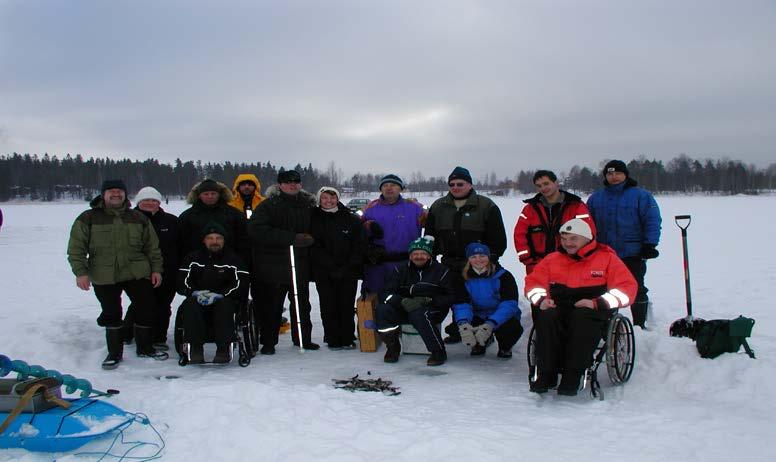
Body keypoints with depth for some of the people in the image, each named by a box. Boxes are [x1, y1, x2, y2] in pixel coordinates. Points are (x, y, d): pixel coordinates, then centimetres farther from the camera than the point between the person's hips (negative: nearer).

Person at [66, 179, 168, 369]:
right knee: (111, 314, 6)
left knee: (146, 310, 4)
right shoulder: (88, 219, -1)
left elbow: (152, 246, 10)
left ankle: (145, 347, 22)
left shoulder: (139, 218, 6)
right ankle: (114, 352, 21)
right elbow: (76, 248, -2)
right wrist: (80, 272, -11)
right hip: (104, 277, -2)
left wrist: (156, 269, 4)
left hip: (137, 274, 2)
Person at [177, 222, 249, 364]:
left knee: (225, 305, -35)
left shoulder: (233, 259, 6)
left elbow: (241, 284, -5)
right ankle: (195, 348, -29)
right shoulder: (193, 258, 13)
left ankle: (223, 349, -34)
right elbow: (182, 282, 4)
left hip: (224, 299, -1)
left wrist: (219, 295, -19)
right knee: (190, 305, -31)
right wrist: (196, 293, -17)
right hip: (197, 299, 2)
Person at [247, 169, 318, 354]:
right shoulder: (268, 205, -6)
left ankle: (303, 338, 27)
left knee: (302, 304, 14)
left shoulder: (308, 205, 7)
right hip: (273, 264, -4)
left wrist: (309, 239, -5)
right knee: (272, 305, 3)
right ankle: (268, 342, 16)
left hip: (301, 264, 4)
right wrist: (292, 238, -22)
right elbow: (257, 230, -19)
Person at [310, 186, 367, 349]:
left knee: (347, 305, 2)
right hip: (324, 273, -1)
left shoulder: (352, 219, 5)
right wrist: (333, 267, -14)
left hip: (349, 273, 1)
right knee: (329, 306, -1)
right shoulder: (314, 220, 2)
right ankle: (333, 340, 8)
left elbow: (360, 244, 1)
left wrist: (349, 267, -9)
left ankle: (347, 339, 11)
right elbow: (315, 248, -5)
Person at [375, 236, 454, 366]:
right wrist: (403, 301, -24)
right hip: (404, 309, 3)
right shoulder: (401, 270, 6)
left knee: (418, 315, -37)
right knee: (382, 310, -22)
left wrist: (428, 300, -23)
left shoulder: (441, 271, -2)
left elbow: (449, 298, -7)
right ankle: (393, 346, -2)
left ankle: (438, 352, -21)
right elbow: (386, 294, -3)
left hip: (433, 309, -3)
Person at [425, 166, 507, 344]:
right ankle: (457, 330, 22)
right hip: (450, 263, 4)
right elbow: (430, 236, 15)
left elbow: (498, 237, -3)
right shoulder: (438, 207, 9)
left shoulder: (486, 206, -3)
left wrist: (491, 259, -7)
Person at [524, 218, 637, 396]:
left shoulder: (606, 257, 7)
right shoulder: (552, 259, 17)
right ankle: (547, 373, -26)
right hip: (559, 308, 3)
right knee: (546, 317, -32)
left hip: (594, 311, -2)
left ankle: (573, 375, -32)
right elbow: (533, 282, 19)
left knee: (582, 317, -37)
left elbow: (627, 288, -1)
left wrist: (596, 303, -14)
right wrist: (541, 299, -4)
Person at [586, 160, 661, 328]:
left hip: (633, 255, -4)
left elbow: (652, 221, -5)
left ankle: (639, 325, 13)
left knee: (636, 290, 4)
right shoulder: (596, 198, 10)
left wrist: (650, 244, -13)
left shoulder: (641, 196, -2)